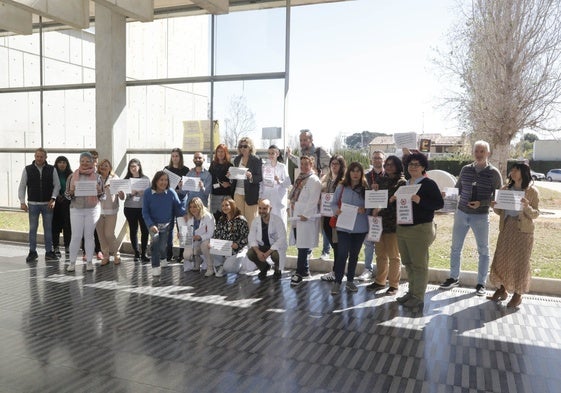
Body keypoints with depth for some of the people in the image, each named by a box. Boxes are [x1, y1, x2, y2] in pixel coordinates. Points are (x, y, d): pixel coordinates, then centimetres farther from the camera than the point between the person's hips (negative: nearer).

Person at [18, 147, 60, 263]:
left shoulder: (52, 170, 2)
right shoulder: (27, 169, 3)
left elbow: (57, 185, 3)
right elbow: (22, 186, 4)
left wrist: (53, 199, -9)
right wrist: (22, 202, -4)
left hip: (48, 204, 0)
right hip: (33, 204, 0)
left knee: (48, 228, 6)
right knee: (33, 228, 4)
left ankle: (49, 252, 14)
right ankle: (32, 252, 14)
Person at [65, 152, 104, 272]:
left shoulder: (97, 176, 4)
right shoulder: (73, 176, 5)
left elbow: (103, 196, 6)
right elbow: (67, 194, 7)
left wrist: (99, 191, -15)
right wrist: (71, 192, -14)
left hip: (92, 209, 0)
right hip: (76, 209, 0)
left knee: (89, 235, 6)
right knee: (76, 236, 1)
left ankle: (89, 262, 15)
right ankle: (72, 262, 11)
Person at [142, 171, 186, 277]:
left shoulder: (171, 192, -14)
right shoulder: (148, 193, -14)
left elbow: (178, 206, -8)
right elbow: (145, 212, -11)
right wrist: (151, 225, -23)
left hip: (167, 224, 1)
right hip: (153, 223, -1)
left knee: (162, 246, 6)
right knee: (155, 240, -27)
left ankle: (163, 258, 43)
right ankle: (155, 267, -17)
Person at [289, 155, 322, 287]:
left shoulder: (314, 181, -8)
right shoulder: (300, 179, 18)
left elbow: (313, 200, -15)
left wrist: (305, 215, -18)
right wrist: (293, 213, 16)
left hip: (306, 218, -8)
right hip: (296, 216, 8)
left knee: (303, 246, -5)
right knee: (301, 245, 12)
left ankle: (300, 273, 0)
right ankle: (305, 270, 24)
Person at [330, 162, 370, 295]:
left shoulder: (366, 188, -1)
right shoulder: (341, 187, 0)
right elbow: (333, 203, 5)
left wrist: (364, 210, -18)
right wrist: (336, 210, -14)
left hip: (360, 228, 1)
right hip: (343, 226, -1)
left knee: (354, 255, 14)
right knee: (342, 254, -7)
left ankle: (350, 281, 28)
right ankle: (337, 282, 5)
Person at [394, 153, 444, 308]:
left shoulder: (429, 184, -6)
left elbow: (439, 203, -12)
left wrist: (419, 200, -24)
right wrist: (393, 200, 4)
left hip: (420, 229, -7)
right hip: (402, 228, 7)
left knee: (419, 264, -2)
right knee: (407, 263, 14)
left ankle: (418, 297, 7)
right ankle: (411, 292, 25)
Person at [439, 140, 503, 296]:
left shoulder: (494, 173, -6)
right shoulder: (465, 169, 4)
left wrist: (481, 203, -17)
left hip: (481, 216, -3)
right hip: (461, 213, 3)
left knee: (483, 251, 6)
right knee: (455, 247, 11)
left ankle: (481, 283, 20)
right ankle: (454, 278, 26)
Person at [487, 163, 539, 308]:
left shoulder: (532, 191, -4)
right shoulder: (506, 189, 8)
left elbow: (535, 214, -6)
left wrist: (527, 207, -24)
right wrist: (494, 206, -9)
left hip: (523, 230, -4)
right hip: (506, 228, 5)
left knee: (520, 262, 3)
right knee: (501, 259, 8)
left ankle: (518, 295, 14)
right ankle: (502, 290, 23)